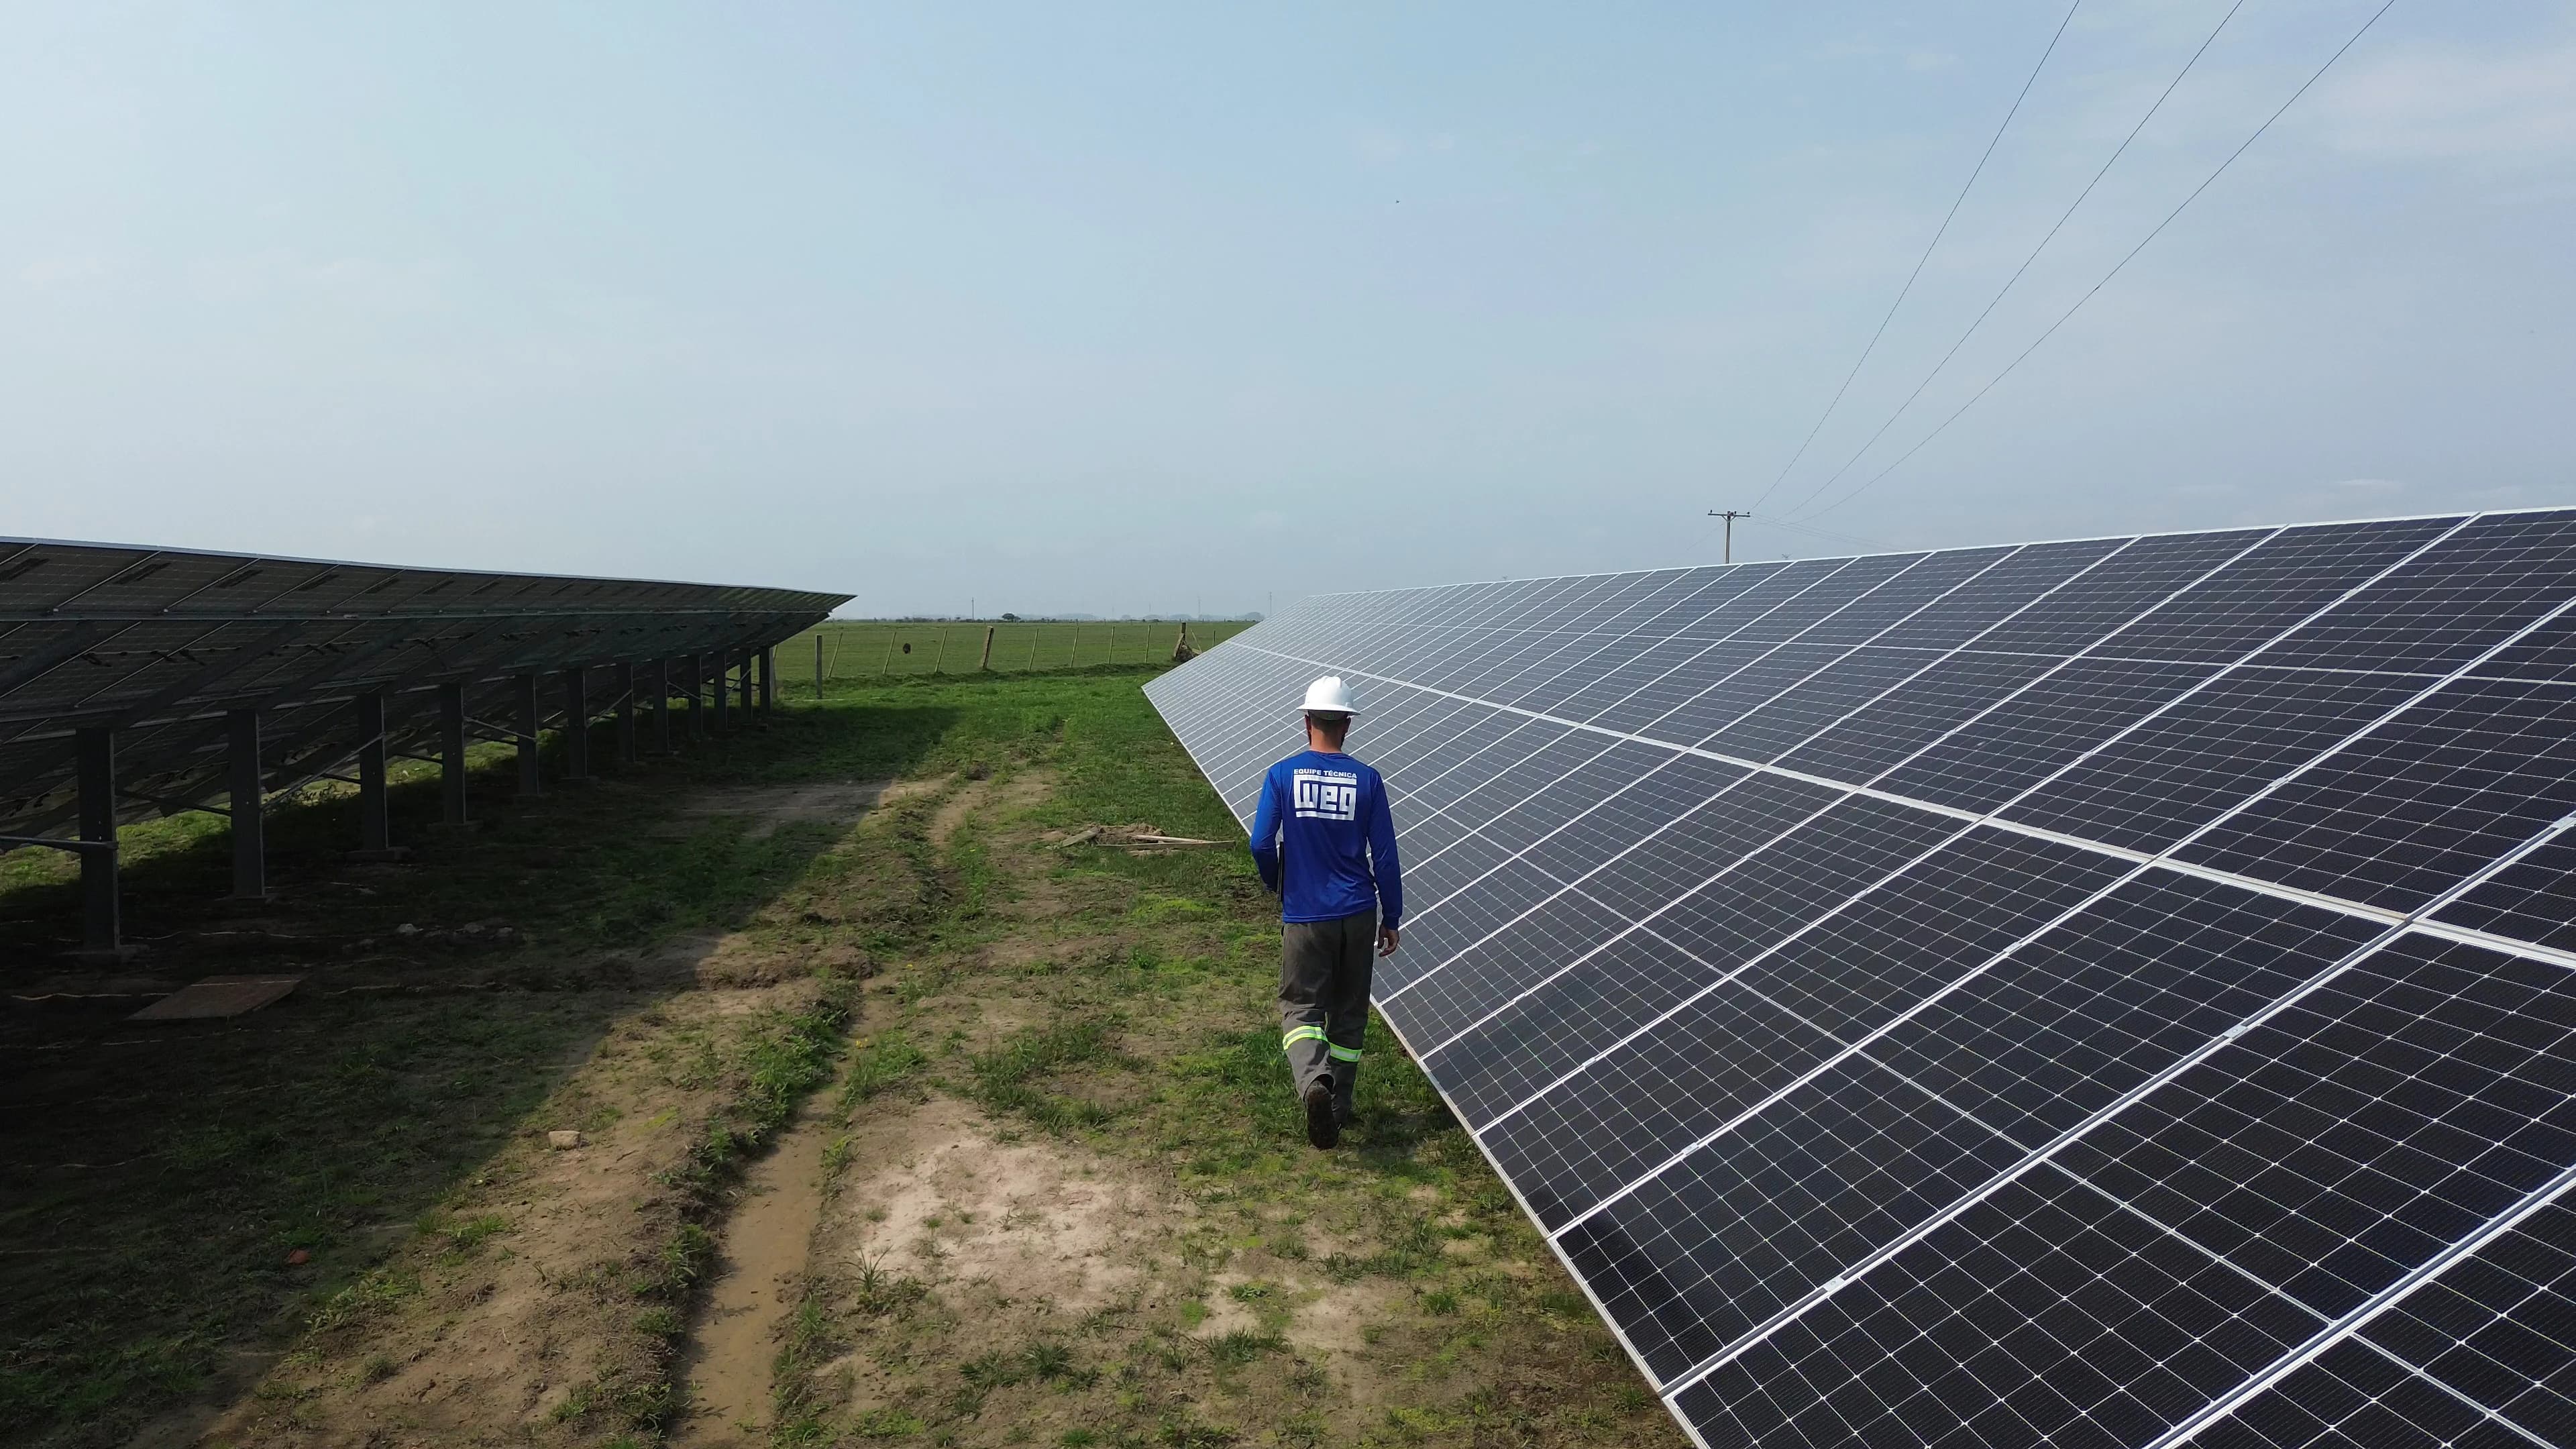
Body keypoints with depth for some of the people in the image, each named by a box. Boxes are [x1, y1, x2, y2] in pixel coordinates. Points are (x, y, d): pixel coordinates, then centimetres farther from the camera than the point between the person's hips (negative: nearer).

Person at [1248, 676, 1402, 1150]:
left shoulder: (1282, 775, -6)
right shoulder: (1367, 780, -3)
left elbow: (1261, 845, -9)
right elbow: (1385, 856, -2)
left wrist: (1279, 886, 11)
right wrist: (1392, 918, 8)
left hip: (1304, 915, -1)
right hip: (1358, 914, 2)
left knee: (1301, 1007, 5)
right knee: (1349, 1013, 15)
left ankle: (1314, 1081, -23)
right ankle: (1339, 1108, 23)